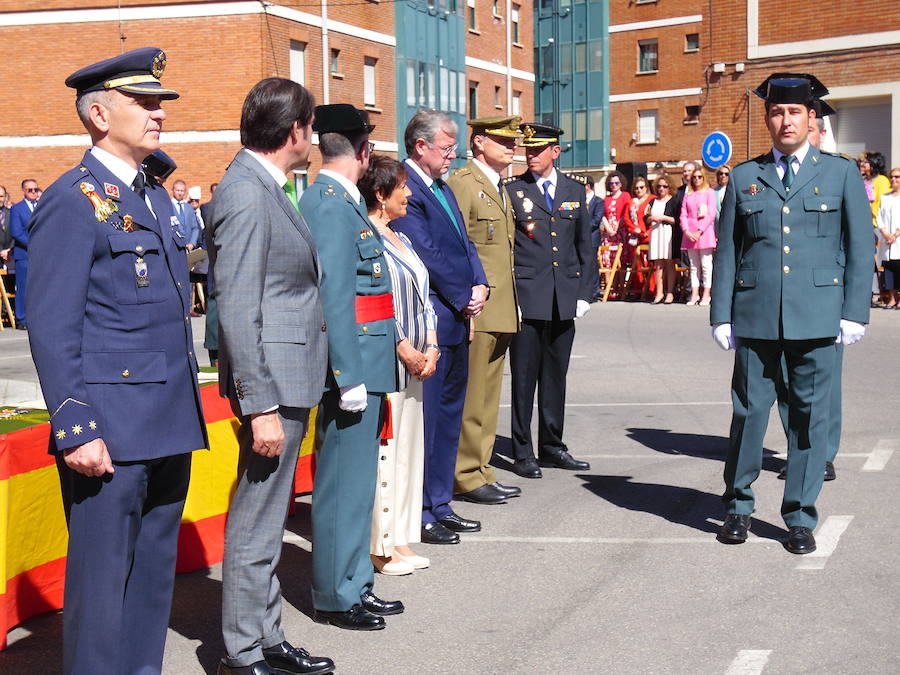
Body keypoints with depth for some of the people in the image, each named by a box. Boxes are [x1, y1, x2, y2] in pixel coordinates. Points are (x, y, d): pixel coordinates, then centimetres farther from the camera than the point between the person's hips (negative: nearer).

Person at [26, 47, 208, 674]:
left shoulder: (157, 198, 16)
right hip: (110, 432, -8)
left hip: (170, 427, 8)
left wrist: (188, 411, 17)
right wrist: (75, 432, -19)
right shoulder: (72, 201, -9)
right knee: (102, 580, 1)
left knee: (155, 572, 15)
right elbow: (52, 331, -14)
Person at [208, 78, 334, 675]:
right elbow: (237, 312, -21)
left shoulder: (264, 187, 13)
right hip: (272, 382, -10)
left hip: (290, 379, 10)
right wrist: (261, 407, -22)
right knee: (256, 525, 0)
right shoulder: (246, 195, -17)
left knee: (268, 518, 17)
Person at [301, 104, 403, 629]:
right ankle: (336, 598, 11)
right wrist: (350, 378, -22)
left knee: (357, 481, 17)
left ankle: (356, 585, 28)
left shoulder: (343, 201, 15)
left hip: (365, 367, 10)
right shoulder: (330, 205, -16)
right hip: (352, 367, -10)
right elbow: (333, 299, -21)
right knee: (344, 483, 0)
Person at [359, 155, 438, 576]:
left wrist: (431, 347, 5)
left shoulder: (399, 239, 16)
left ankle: (399, 539, 20)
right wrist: (405, 349, -14)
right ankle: (379, 546, 4)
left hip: (414, 361, 9)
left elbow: (421, 299, 17)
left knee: (408, 450, 12)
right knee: (382, 452, -4)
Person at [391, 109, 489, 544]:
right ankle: (421, 514, 7)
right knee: (426, 418, -3)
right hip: (430, 323, -10)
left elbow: (464, 243, 17)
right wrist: (464, 298, -11)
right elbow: (429, 255, -18)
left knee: (449, 415, 15)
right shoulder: (405, 188, -14)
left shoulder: (442, 189, 17)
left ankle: (439, 505, 25)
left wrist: (480, 286, 0)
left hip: (457, 320, 10)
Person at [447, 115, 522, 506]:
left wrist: (513, 306, 19)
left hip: (501, 311, 10)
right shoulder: (462, 184, -9)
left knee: (488, 397, 14)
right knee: (469, 397, -5)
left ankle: (480, 470, 21)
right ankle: (465, 477, 2)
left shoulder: (500, 190, 20)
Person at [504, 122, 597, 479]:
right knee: (524, 376, 0)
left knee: (556, 375, 11)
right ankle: (522, 452, 8)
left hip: (565, 299, 4)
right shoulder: (512, 190, 0)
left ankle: (551, 446, 21)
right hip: (527, 298, -4)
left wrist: (584, 292, 6)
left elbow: (584, 245, 13)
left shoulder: (575, 190, 11)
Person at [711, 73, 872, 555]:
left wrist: (855, 313, -3)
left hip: (816, 316, -1)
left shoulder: (841, 174, 8)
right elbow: (726, 252, 10)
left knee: (810, 414, 4)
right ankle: (738, 506, 20)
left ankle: (800, 515, 15)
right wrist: (721, 315, 3)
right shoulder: (744, 178, 11)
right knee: (749, 410, 4)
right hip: (755, 314, 1)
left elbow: (860, 248, 5)